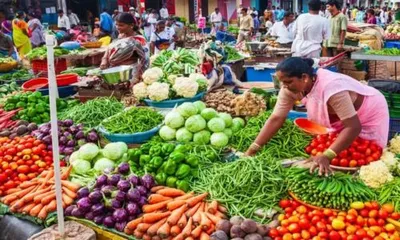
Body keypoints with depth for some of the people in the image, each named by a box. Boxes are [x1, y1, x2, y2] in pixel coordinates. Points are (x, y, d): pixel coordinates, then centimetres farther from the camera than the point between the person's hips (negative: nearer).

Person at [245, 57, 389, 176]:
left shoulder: (331, 88, -41)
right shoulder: (291, 87, -22)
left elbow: (353, 127, -41)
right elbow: (276, 119, -21)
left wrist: (326, 156, -49)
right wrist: (251, 150, -27)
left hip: (369, 115, -6)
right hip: (339, 118, 6)